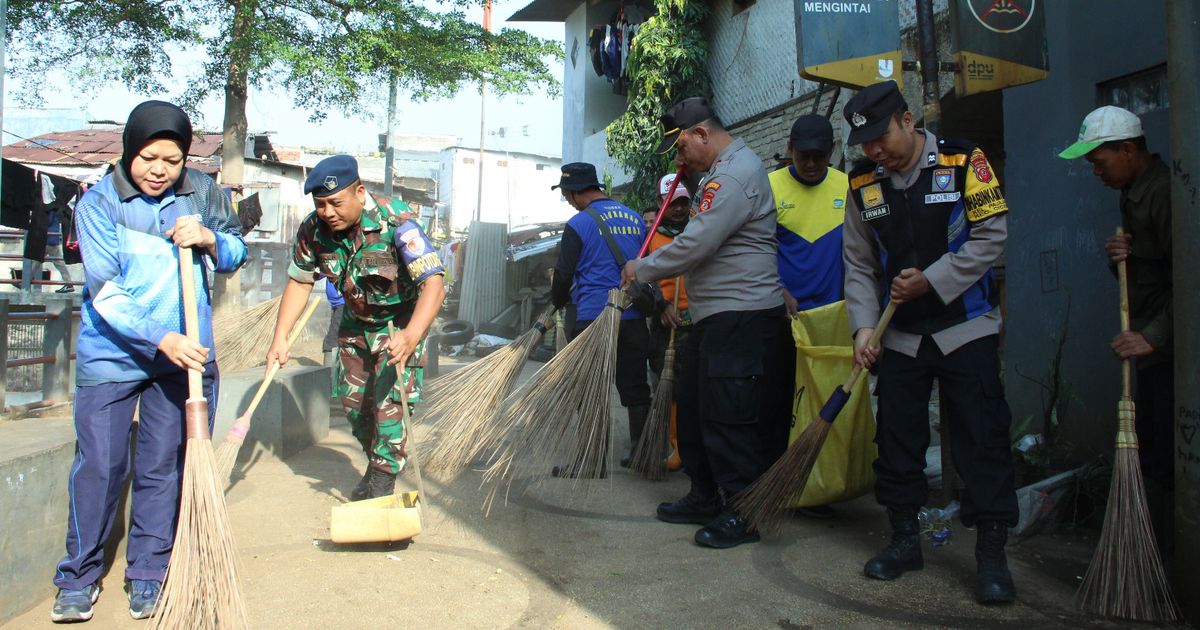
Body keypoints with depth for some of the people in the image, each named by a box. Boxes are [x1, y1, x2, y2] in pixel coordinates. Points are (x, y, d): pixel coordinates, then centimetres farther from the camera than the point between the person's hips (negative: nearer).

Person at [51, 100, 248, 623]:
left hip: (184, 353, 2)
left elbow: (236, 255, 10)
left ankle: (149, 574, 23)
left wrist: (210, 239, -12)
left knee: (163, 467, 9)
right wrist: (161, 338, -24)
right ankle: (79, 577, 22)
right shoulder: (98, 203, -8)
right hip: (112, 355, -2)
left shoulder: (201, 192, 0)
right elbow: (104, 291, -14)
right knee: (99, 466, 3)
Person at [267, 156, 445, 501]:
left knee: (389, 403, -12)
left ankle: (383, 481, 4)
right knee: (353, 402, 11)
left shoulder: (394, 221, -32)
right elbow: (299, 282, 0)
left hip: (402, 321, -5)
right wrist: (280, 338, -6)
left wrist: (411, 335, -54)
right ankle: (376, 464, 34)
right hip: (356, 323, 6)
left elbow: (434, 282, -39)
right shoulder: (313, 229, -15)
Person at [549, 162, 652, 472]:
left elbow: (563, 274, -3)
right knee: (635, 388, 12)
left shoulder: (579, 224, -7)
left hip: (594, 318, -5)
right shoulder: (634, 218, 10)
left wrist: (557, 303, 16)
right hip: (634, 318, 6)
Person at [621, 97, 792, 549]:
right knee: (695, 407, 16)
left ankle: (743, 512, 7)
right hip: (713, 315, 11)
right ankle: (706, 497, 28)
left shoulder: (737, 173, -16)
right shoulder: (718, 172, 18)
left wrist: (642, 269, -9)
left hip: (742, 316, -11)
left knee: (729, 416, -5)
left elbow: (696, 245, -22)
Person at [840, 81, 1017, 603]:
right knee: (896, 437, 8)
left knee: (982, 438, -2)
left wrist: (931, 280, -17)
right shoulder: (864, 183, 4)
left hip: (966, 328, -3)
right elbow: (859, 265, 5)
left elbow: (990, 236, -9)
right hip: (898, 336, 4)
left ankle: (991, 554, 9)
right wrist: (864, 326, -6)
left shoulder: (963, 162, -6)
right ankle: (905, 540, 25)